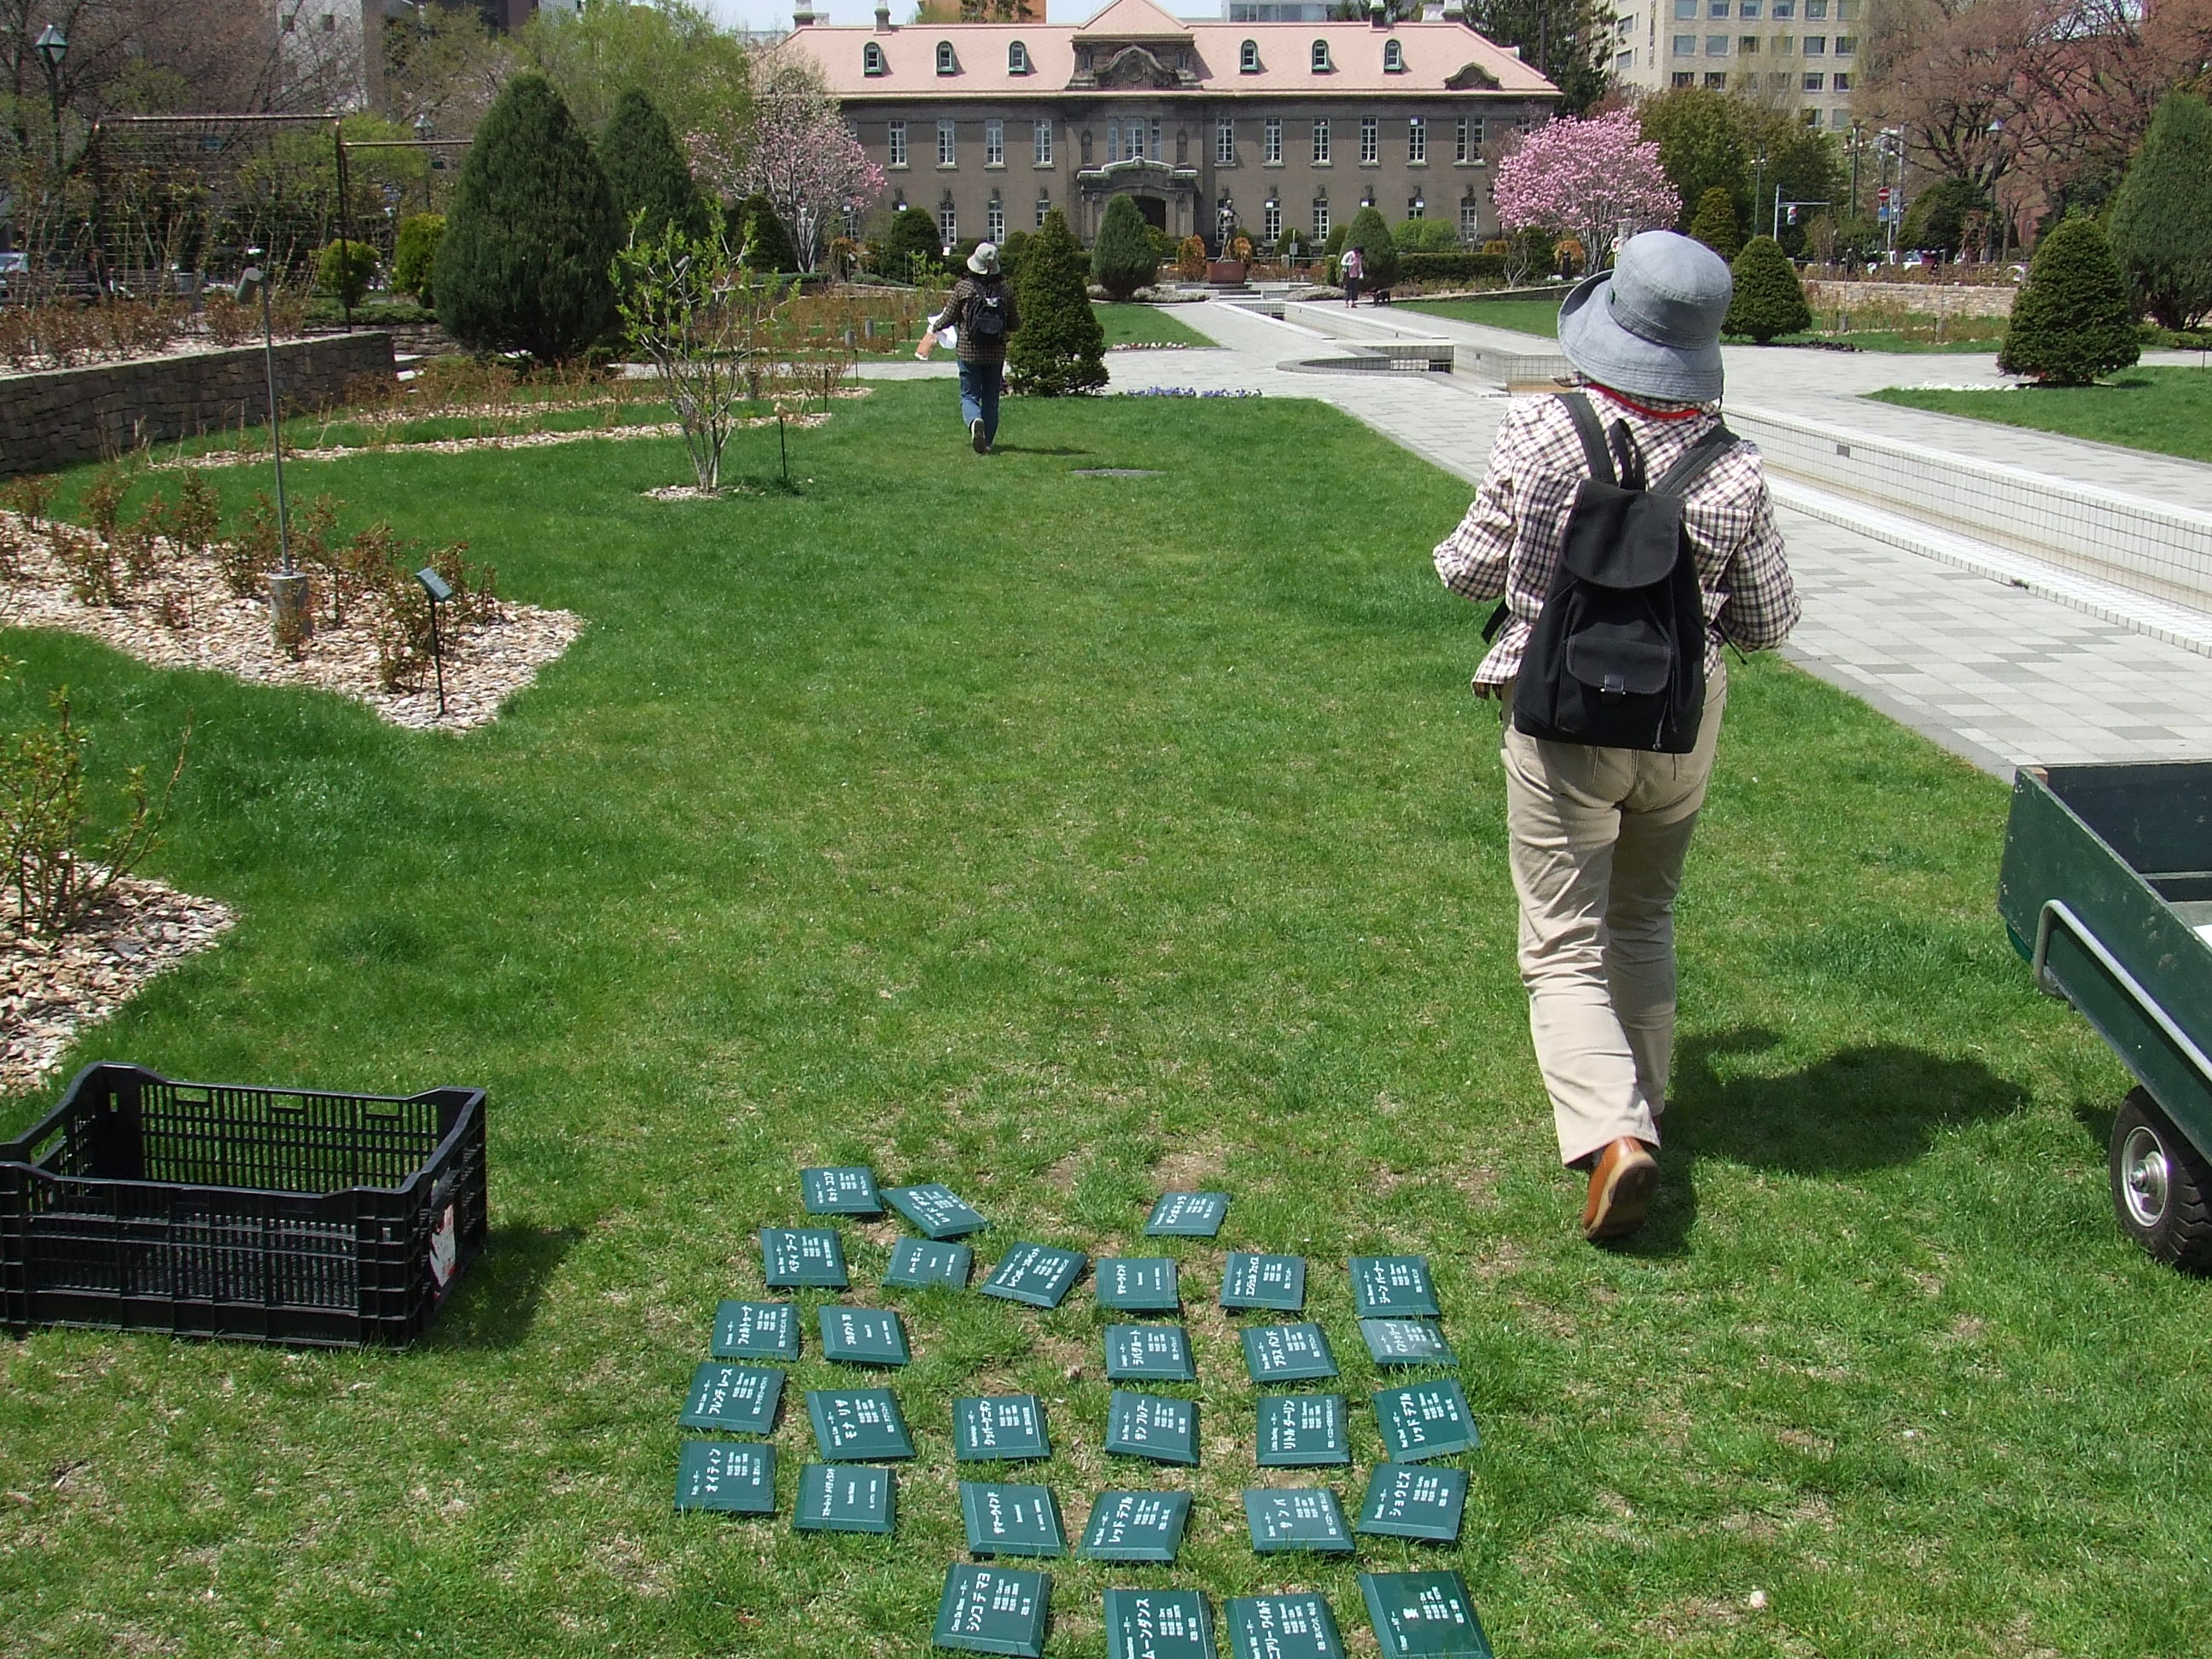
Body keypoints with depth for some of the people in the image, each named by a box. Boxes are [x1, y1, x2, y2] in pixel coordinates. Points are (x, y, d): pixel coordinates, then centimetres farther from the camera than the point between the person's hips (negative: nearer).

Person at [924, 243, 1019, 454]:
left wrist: (935, 328, 21)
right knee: (991, 399, 11)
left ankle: (975, 422, -25)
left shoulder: (963, 287, -7)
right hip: (996, 354, 2)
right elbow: (1014, 324, 4)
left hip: (969, 351, -2)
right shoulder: (1005, 290, -2)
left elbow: (949, 318, 0)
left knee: (969, 395, 5)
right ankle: (987, 442, 12)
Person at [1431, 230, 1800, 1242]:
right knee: (1643, 921, 23)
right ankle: (1639, 1107, 34)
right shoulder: (1734, 470, -8)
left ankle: (1610, 1131, -15)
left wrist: (1462, 552, 18)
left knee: (1565, 946, 4)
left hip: (1561, 717, -3)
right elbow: (1768, 624, 2)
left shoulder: (1538, 435, -15)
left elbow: (1472, 573, -5)